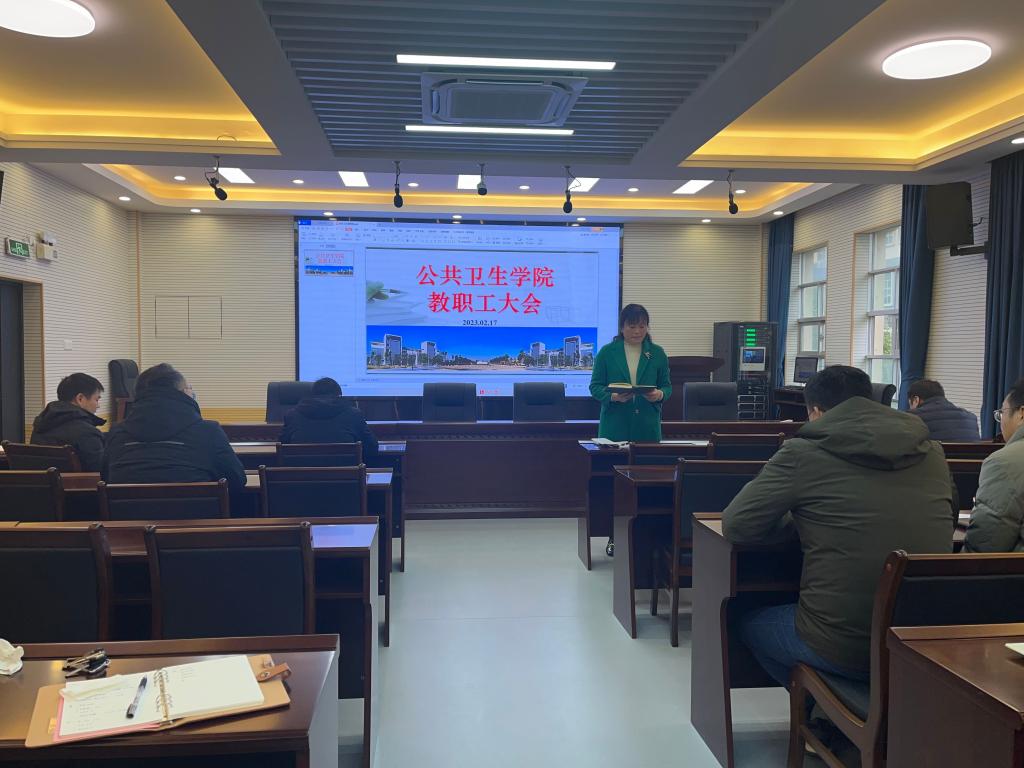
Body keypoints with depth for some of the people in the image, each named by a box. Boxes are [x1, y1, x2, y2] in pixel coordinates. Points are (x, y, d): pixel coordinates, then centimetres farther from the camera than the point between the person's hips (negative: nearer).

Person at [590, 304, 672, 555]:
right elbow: (595, 386, 2)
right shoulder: (607, 352, 2)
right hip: (615, 426, -1)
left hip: (648, 427, 2)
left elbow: (667, 386, 10)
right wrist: (613, 396, -17)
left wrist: (660, 394, -13)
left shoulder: (657, 354, 7)